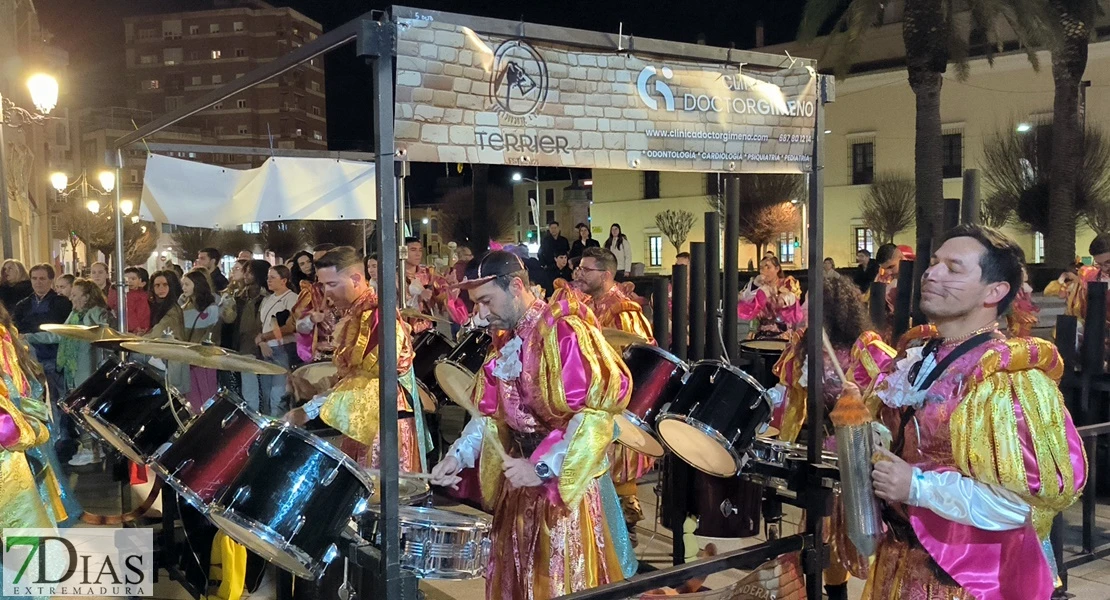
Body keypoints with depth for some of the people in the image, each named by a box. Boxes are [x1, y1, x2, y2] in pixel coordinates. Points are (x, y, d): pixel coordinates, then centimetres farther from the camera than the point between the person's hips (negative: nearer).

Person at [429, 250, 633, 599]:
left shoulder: (565, 332, -17)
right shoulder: (505, 343, 10)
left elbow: (595, 413, -24)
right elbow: (491, 414, 13)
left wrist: (543, 468, -25)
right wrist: (459, 455, -3)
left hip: (567, 483, -8)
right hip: (519, 480, 8)